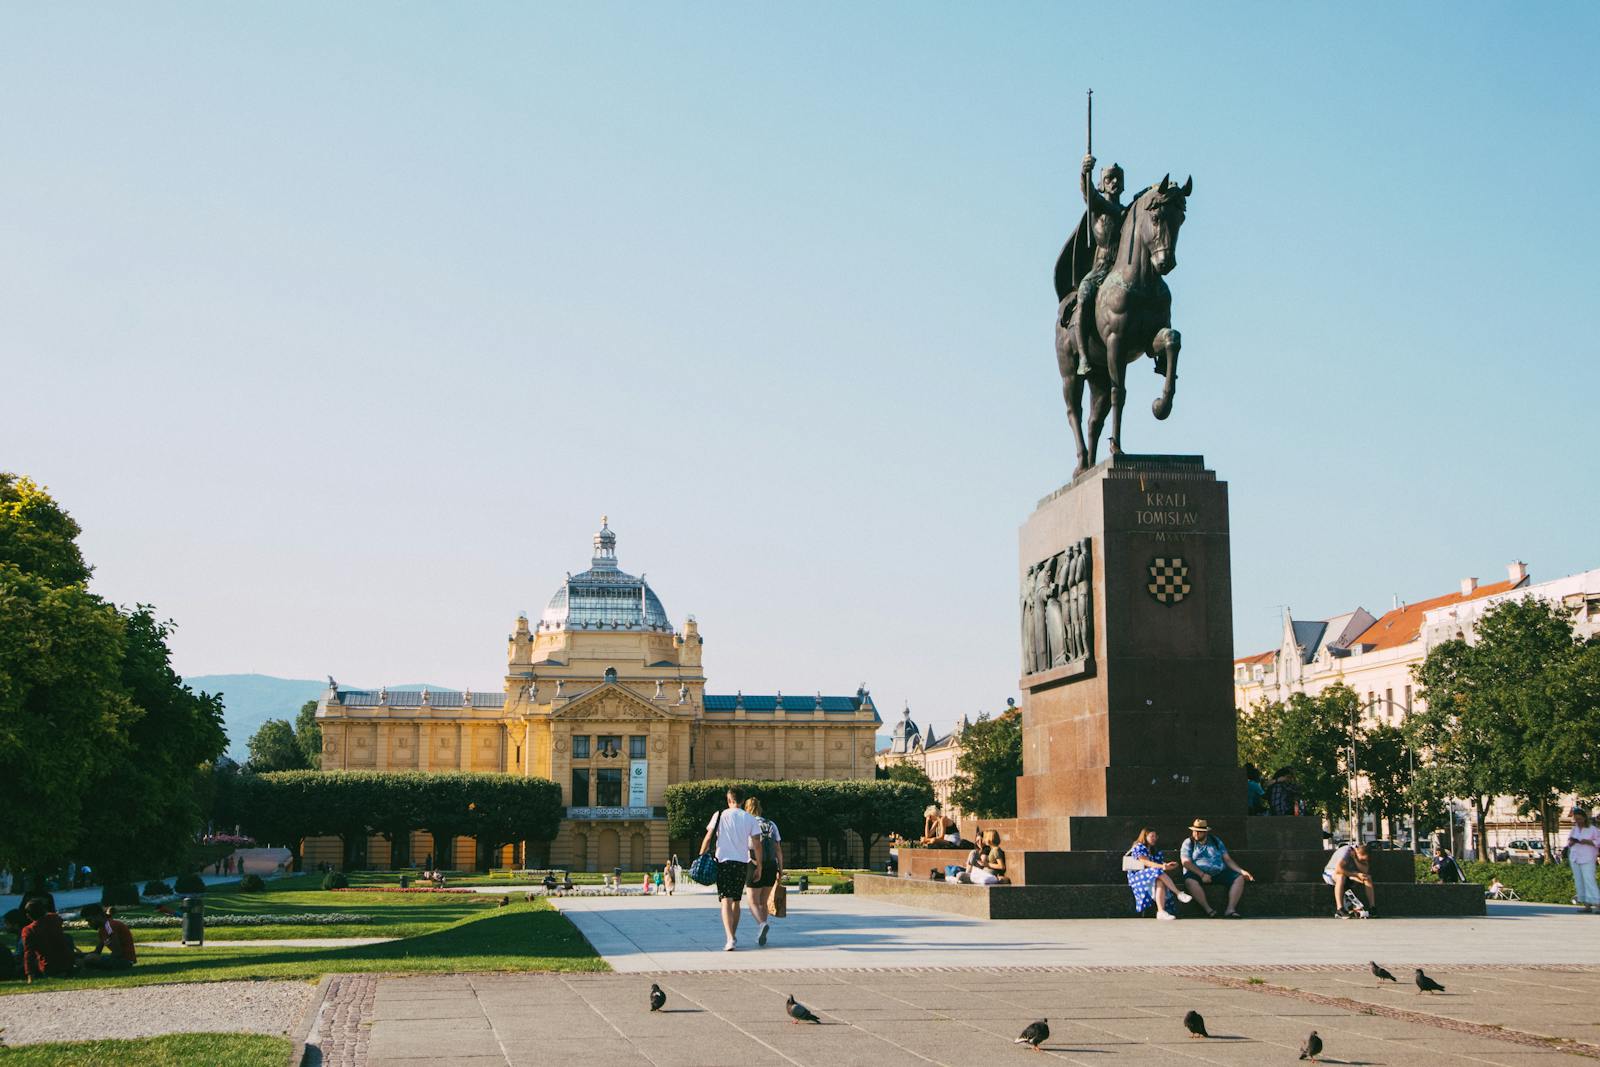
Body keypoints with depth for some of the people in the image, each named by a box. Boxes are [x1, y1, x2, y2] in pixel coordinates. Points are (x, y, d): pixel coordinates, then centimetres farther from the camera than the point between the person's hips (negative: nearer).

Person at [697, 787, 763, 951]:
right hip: (742, 863, 3)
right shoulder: (750, 819, 5)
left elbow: (708, 839, -2)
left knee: (726, 901, -8)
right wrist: (759, 866, 8)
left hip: (724, 861, -3)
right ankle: (733, 936, 26)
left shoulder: (720, 815, 0)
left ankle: (730, 938, -23)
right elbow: (756, 844, 2)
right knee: (736, 901, 17)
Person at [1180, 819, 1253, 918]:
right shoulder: (1188, 843, 8)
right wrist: (1202, 874, -17)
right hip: (1198, 873, -3)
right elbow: (1186, 862, -6)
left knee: (1239, 878, -18)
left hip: (1219, 872, 3)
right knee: (1190, 881, -37)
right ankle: (1208, 909, -31)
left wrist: (1242, 871, 1)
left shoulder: (1216, 841, 17)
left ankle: (1230, 909, -25)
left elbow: (1227, 859, 15)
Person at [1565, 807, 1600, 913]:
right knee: (1579, 882, 2)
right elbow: (1569, 843, 21)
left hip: (1587, 859, -6)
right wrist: (1571, 842, -2)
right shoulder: (1574, 830, 13)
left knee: (1589, 881, -14)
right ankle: (1587, 905, 4)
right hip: (1575, 858, 6)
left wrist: (1587, 842, -18)